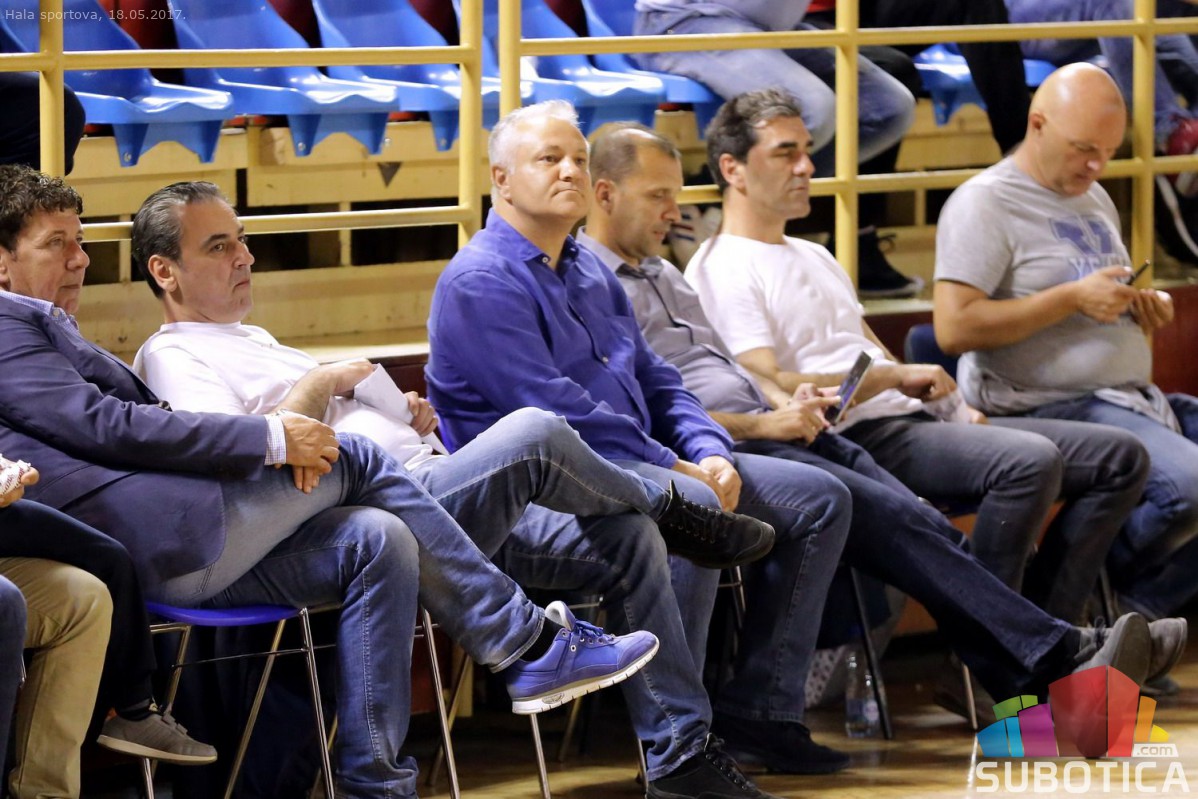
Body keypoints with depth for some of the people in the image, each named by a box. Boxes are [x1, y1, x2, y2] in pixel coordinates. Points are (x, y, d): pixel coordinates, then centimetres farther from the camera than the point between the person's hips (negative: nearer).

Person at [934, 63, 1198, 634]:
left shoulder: (1094, 200, 21)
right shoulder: (985, 204, -7)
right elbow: (954, 328, -18)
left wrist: (1146, 308, 8)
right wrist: (1073, 298, -17)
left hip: (1136, 396, 9)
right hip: (1052, 409, -9)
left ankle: (1136, 613, 5)